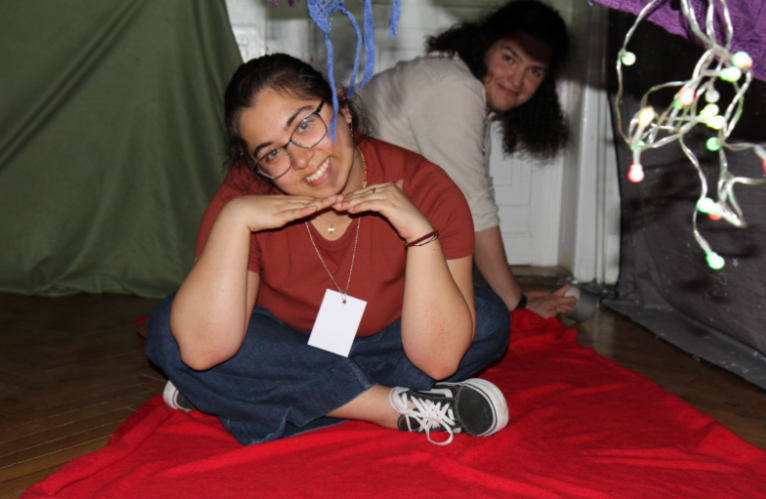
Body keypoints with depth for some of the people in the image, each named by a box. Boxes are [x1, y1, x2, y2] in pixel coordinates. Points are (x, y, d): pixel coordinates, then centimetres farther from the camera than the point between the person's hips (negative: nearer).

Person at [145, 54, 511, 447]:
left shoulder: (425, 190, -23)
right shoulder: (244, 195, -21)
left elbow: (439, 360, -28)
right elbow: (202, 351, -32)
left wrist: (420, 231, -38)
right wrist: (233, 221, -37)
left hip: (386, 352, 0)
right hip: (278, 354, 1)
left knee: (488, 319, -23)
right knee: (167, 329, -26)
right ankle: (400, 408, -23)